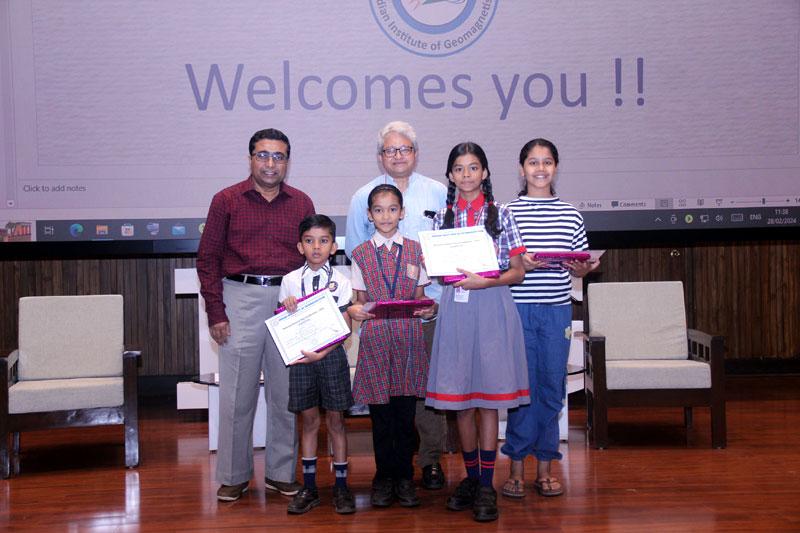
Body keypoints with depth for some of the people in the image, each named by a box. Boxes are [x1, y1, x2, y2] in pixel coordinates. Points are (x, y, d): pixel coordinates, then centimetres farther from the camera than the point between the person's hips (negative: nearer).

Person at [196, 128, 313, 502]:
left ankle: (282, 473, 20)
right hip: (242, 299, -2)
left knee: (287, 392, 7)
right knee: (236, 394, 2)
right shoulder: (226, 200, 3)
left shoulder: (301, 203, 9)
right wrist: (216, 313, -4)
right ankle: (233, 476, 14)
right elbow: (208, 259, 2)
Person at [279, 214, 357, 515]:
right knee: (309, 420, 8)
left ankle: (341, 486, 14)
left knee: (335, 420, 4)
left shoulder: (340, 281, -2)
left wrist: (322, 353, -18)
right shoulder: (290, 281, 3)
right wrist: (286, 307, -13)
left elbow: (344, 327, -7)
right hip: (300, 355, 2)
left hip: (331, 355, -1)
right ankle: (309, 487, 17)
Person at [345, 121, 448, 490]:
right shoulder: (363, 197, 11)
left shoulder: (439, 194, 11)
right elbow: (354, 253, 12)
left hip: (429, 303, 0)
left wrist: (430, 274, -4)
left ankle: (431, 458, 8)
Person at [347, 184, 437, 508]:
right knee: (380, 414, 4)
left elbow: (420, 297, 10)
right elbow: (360, 299, 8)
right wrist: (355, 310, -13)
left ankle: (404, 477, 16)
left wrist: (427, 309, -11)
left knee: (406, 413, 3)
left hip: (408, 338, 0)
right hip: (375, 338, 0)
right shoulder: (361, 254, 7)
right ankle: (384, 478, 17)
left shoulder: (415, 250, 8)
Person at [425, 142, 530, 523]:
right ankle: (471, 477, 20)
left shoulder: (500, 214, 3)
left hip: (491, 308, -2)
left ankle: (486, 486, 5)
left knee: (489, 398, -1)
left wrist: (483, 281, -16)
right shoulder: (443, 217, 11)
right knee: (460, 399, 5)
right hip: (454, 307, 3)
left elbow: (518, 271, 0)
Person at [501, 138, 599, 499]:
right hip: (517, 309, -2)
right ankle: (517, 468, 13)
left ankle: (544, 468, 17)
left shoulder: (570, 215, 8)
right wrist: (519, 265, -17)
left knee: (551, 387, 6)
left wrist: (582, 268, -9)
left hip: (557, 310, 2)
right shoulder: (507, 213, 1)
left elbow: (580, 268, 12)